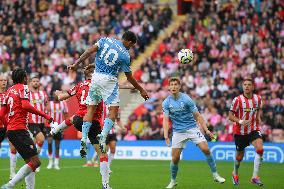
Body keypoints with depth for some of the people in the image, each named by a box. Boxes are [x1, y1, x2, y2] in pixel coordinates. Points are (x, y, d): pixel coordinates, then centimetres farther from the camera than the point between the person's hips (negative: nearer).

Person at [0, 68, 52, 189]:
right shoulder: (23, 87, -1)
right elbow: (25, 105, -20)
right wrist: (44, 115, -17)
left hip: (10, 130, 9)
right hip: (20, 130, -9)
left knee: (30, 162, 12)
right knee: (35, 162, -13)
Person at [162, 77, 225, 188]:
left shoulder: (186, 99, -8)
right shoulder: (166, 103, -3)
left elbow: (197, 116, -4)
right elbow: (166, 120, -7)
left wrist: (206, 130, -8)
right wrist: (166, 136, -21)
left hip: (192, 128, -1)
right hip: (178, 132, 1)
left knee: (205, 149, -17)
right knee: (175, 158, -3)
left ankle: (215, 175, -4)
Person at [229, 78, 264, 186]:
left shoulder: (258, 99, -1)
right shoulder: (238, 100, -13)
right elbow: (230, 116, -10)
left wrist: (258, 118, 2)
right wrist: (240, 121, -26)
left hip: (253, 129, 2)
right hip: (240, 131, -2)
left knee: (260, 149, -22)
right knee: (240, 155, 9)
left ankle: (255, 177, -17)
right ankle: (235, 174, 41)